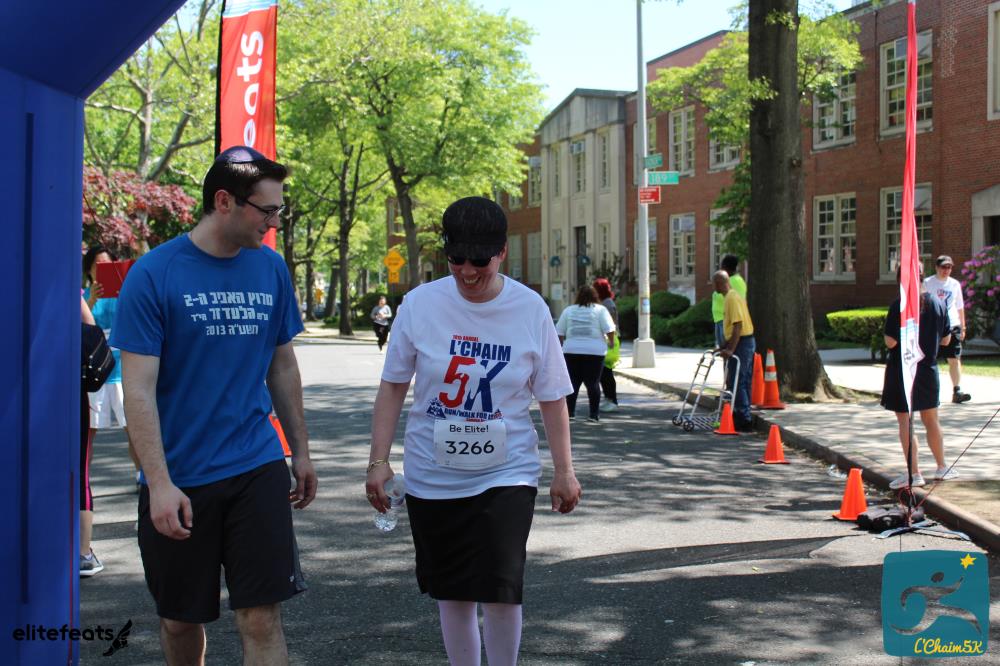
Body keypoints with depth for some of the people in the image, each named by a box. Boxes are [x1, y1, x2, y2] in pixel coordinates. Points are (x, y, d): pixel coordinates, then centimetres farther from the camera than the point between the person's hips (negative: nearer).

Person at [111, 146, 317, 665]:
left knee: (262, 619, -3)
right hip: (178, 479, -2)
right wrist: (159, 484, -19)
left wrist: (300, 451, 15)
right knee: (180, 620, 13)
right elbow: (139, 391, -12)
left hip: (257, 470, 2)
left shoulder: (270, 268, 3)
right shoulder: (153, 275, -10)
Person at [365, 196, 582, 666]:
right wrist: (379, 460, -2)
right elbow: (393, 386, 2)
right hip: (432, 476, 1)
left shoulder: (530, 309, -5)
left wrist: (564, 472, 1)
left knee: (501, 591, -11)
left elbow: (552, 397, 1)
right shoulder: (420, 304, -6)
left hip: (507, 475, -1)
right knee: (452, 593, 10)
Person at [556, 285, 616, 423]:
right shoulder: (600, 310, 1)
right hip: (594, 351, -2)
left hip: (571, 351, 3)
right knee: (593, 383, 0)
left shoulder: (568, 310, 10)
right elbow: (609, 330, -7)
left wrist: (564, 344, 22)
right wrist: (611, 342, 9)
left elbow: (560, 333, 8)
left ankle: (570, 412, 9)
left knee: (573, 382, 9)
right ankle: (594, 414, -1)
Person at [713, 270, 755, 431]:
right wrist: (724, 346, 23)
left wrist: (731, 349, -26)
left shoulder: (732, 298, -16)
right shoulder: (731, 296, 16)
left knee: (735, 382, -8)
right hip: (746, 343, 10)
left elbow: (738, 325, -23)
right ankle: (743, 418, 18)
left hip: (741, 343, -10)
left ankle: (744, 419, -7)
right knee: (743, 382, 12)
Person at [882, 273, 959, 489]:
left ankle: (913, 473, 2)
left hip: (902, 371, -5)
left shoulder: (899, 306, -16)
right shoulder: (938, 304, -1)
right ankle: (942, 467, 28)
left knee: (905, 422, 3)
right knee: (931, 419, 19)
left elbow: (891, 342, -18)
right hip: (928, 368, 5)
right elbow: (946, 340, 5)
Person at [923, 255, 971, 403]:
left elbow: (960, 307, 16)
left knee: (955, 359, -5)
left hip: (952, 326, 2)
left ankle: (956, 391, -5)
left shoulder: (955, 284, 10)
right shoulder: (927, 283, 0)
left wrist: (963, 327, 13)